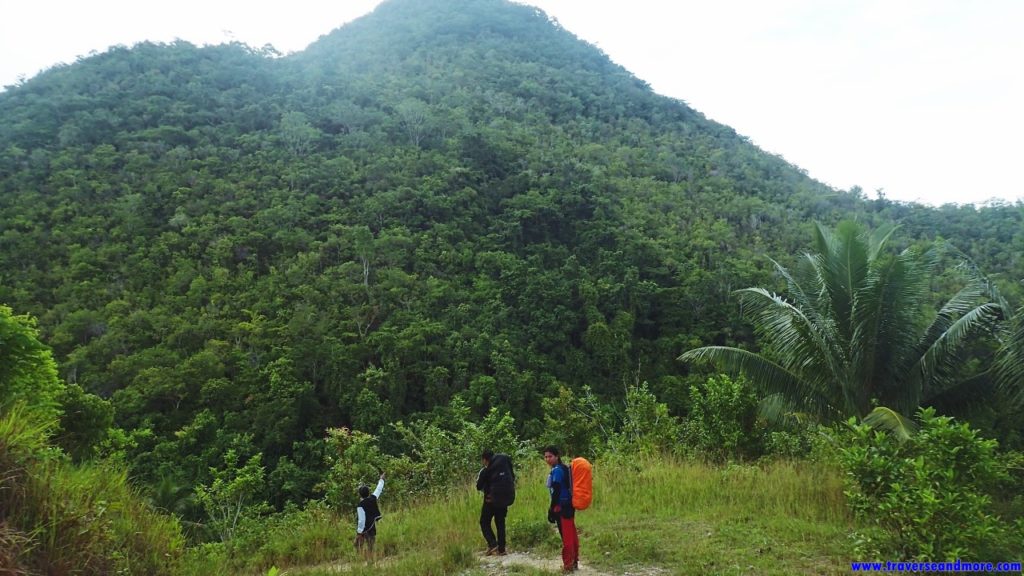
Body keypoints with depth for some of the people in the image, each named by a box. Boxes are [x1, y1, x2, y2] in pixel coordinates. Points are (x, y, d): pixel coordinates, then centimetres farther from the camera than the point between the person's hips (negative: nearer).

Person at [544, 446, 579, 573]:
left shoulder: (557, 470, -15)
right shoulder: (563, 468, 14)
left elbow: (556, 492, -20)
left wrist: (551, 510, -18)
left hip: (562, 507, -10)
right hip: (568, 505, 10)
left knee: (566, 536, -4)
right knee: (572, 534, 14)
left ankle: (568, 565, 2)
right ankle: (574, 562, 22)